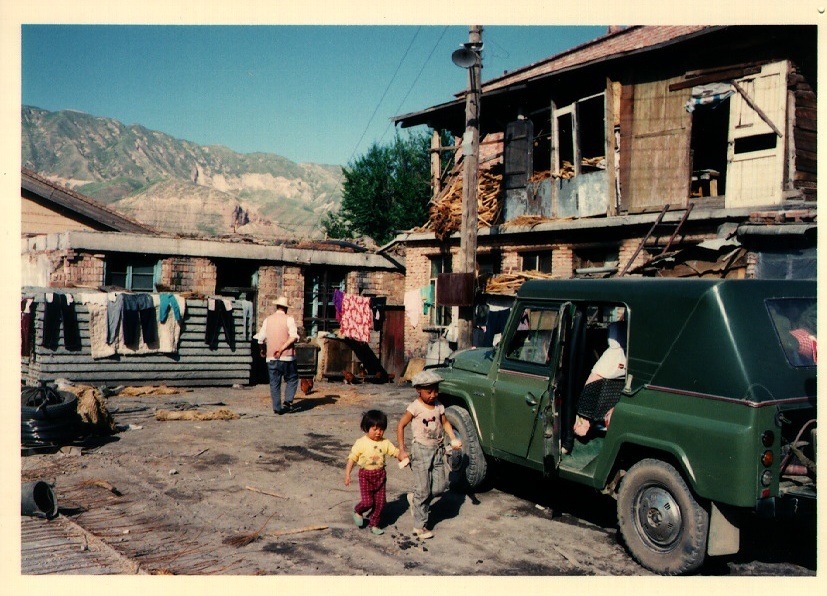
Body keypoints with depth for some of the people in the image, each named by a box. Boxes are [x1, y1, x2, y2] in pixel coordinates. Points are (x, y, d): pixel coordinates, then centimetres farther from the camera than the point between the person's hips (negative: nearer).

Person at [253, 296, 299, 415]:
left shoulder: (267, 320, 7)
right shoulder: (289, 319, -3)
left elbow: (261, 338, 10)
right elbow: (294, 337, -17)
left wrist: (263, 350, 27)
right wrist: (282, 349, -17)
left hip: (271, 357, 3)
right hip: (287, 356, -3)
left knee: (274, 383, 8)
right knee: (292, 379, 11)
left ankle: (277, 408, 8)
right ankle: (288, 402, -4)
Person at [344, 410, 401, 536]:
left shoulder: (385, 443, 0)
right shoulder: (361, 443, -10)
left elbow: (395, 452, 0)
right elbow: (352, 458, -9)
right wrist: (347, 474, -14)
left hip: (380, 475, 4)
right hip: (365, 475, -4)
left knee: (380, 502, 5)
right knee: (367, 501, -7)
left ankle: (374, 524, 24)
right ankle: (358, 511, 27)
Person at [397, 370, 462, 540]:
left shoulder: (439, 406, 3)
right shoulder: (415, 407, -12)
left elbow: (445, 423, 16)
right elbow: (400, 425, -7)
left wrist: (454, 439, 0)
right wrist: (402, 450, -9)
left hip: (437, 449, 6)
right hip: (421, 450, -6)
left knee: (441, 486, 3)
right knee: (423, 490, -2)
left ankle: (415, 499, 28)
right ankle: (420, 526, 10)